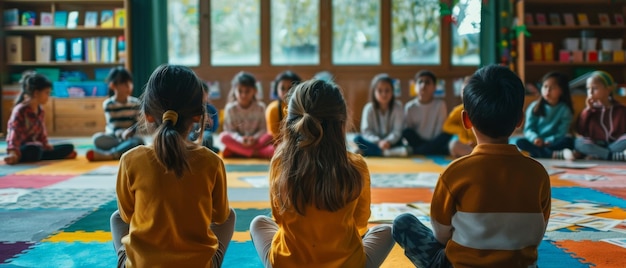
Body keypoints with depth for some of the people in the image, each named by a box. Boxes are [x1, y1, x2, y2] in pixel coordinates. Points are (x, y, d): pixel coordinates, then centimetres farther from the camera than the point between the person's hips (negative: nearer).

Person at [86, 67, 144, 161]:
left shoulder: (135, 102, 5)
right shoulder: (108, 104, -4)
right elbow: (113, 125, -14)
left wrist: (131, 131, -26)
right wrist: (122, 134, -36)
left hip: (131, 137, 1)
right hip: (114, 137, -1)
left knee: (139, 140, -34)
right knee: (97, 138, -30)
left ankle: (107, 155, -38)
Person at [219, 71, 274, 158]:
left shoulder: (260, 107, -2)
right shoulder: (230, 108, -4)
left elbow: (263, 129, -4)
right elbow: (231, 130, -8)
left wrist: (254, 138, -25)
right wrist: (240, 139, -28)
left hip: (255, 141, 0)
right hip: (238, 141, 0)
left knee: (269, 136, -27)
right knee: (223, 136, -29)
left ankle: (237, 151, -34)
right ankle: (255, 153, -39)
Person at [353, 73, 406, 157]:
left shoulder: (397, 107, -8)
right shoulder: (369, 108, -7)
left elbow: (397, 130, -12)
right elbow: (366, 131, -12)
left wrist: (388, 141, -31)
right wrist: (378, 142, -29)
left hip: (391, 142, -1)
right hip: (374, 143, 1)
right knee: (358, 138, -28)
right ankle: (390, 152, -40)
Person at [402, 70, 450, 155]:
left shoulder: (440, 104, -2)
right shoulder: (410, 107, -1)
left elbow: (440, 130, -6)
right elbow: (406, 132, -1)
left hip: (435, 142, 0)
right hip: (416, 141, 0)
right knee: (407, 132, -26)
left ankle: (416, 150, -29)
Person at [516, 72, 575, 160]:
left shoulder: (565, 109, 2)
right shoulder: (535, 107, 5)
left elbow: (562, 133, -6)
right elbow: (528, 129, -1)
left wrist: (549, 141, -24)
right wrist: (535, 138, -23)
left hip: (553, 143, -1)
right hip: (536, 143, 1)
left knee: (569, 140, -28)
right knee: (520, 142, -28)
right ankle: (557, 155, -39)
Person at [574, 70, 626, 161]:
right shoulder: (590, 109, 10)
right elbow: (580, 131, 0)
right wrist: (587, 110, -3)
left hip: (615, 145, -1)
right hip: (595, 146, 1)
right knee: (579, 142, -29)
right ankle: (619, 156, -35)